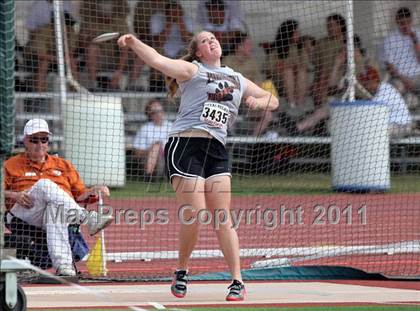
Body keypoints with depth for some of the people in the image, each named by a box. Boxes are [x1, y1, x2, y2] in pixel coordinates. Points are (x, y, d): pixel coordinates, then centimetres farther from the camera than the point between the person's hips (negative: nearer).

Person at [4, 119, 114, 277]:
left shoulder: (63, 165, 30)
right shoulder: (11, 165, 22)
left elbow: (80, 195, 24)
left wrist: (93, 191, 2)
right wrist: (14, 195, -12)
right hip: (23, 213, -2)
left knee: (55, 207, -38)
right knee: (44, 184, -32)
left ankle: (63, 265, -56)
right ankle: (88, 219, -49)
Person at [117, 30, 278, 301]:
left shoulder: (238, 80, 22)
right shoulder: (191, 71, 6)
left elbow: (272, 100, 29)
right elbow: (157, 61, -10)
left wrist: (258, 102, 6)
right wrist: (133, 43, -25)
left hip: (217, 149, 4)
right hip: (186, 144, -4)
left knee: (223, 217, -3)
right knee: (194, 215, -11)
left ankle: (238, 281, -1)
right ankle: (182, 272, 11)